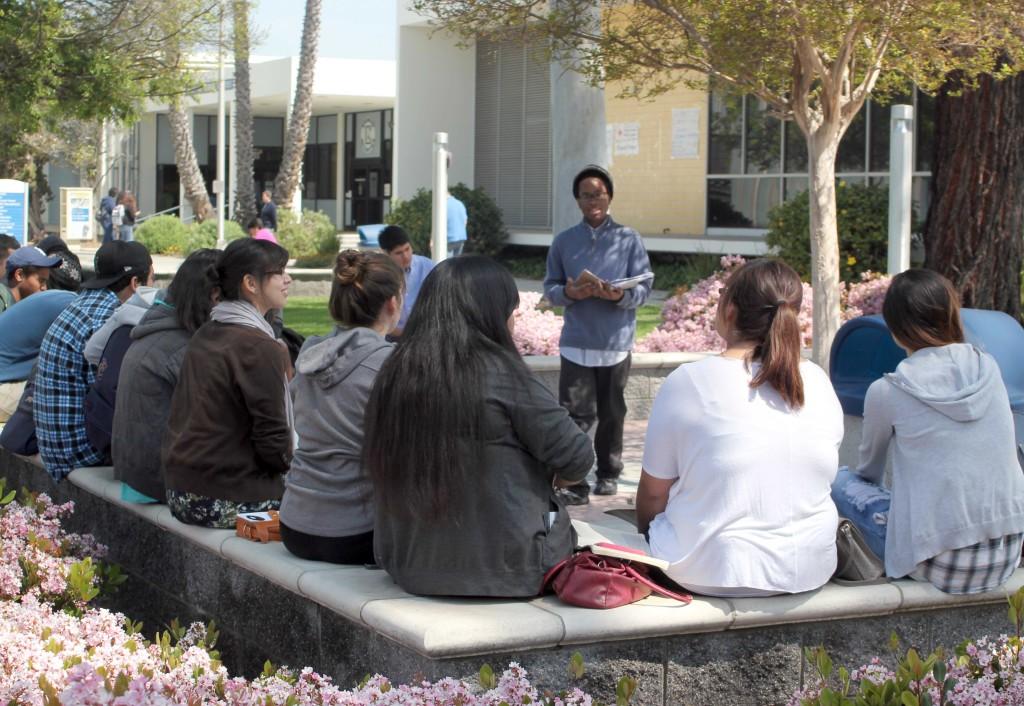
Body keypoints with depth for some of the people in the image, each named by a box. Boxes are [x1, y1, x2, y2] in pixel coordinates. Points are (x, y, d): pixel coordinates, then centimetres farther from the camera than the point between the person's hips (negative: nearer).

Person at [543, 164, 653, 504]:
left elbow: (644, 289, -1)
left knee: (611, 415, 11)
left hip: (616, 343, 0)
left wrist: (620, 296, -22)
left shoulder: (629, 239, 2)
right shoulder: (564, 241, 8)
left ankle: (608, 474, 25)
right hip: (576, 344, 0)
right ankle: (573, 484, -7)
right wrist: (568, 293, -15)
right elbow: (550, 288, 7)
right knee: (575, 415, -7)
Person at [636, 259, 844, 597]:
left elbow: (653, 493, -4)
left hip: (710, 573, -4)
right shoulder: (818, 382, 0)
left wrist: (646, 535, 16)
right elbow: (815, 479, 13)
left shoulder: (688, 381, -12)